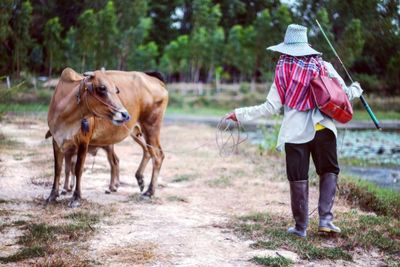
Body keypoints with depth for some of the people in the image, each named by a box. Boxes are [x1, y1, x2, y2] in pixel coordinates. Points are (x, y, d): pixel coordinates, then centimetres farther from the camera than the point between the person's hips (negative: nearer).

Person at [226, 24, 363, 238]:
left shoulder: (283, 71, -1)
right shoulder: (323, 66, 2)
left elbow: (271, 107, -4)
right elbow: (344, 94, 3)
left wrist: (240, 114, 4)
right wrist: (356, 89, 27)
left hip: (295, 132, -1)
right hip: (322, 129, 1)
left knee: (298, 179, 7)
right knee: (329, 172, 15)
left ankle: (301, 227, 13)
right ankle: (325, 218, 2)